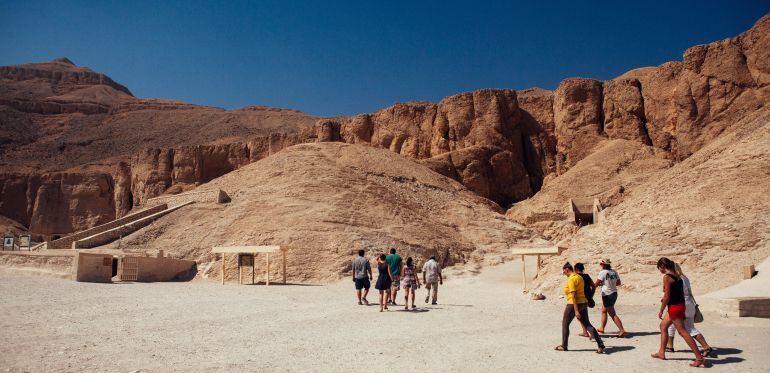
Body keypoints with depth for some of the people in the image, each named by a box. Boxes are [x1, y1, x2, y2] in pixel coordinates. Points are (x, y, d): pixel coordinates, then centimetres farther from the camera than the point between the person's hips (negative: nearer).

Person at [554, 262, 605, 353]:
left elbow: (573, 295, -21)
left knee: (565, 324, 7)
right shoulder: (579, 277, 12)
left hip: (574, 304, -9)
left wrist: (576, 311, -23)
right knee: (587, 324, 8)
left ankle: (563, 346, 15)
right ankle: (601, 345, -2)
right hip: (583, 303, 9)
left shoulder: (571, 279, -17)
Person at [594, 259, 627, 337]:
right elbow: (618, 283, 13)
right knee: (604, 311, 21)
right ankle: (602, 328, 30)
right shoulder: (614, 272, 4)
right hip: (614, 293, 8)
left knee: (613, 314, -4)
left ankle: (622, 330, -9)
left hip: (607, 295, -8)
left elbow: (596, 284, -14)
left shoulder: (603, 272, -16)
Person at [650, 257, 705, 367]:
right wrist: (665, 298, 19)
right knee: (663, 325, 20)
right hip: (680, 305, 10)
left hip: (674, 307, -10)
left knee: (682, 332, -4)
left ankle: (699, 358, -1)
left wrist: (661, 311, -9)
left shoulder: (666, 277, -17)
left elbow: (667, 296, -17)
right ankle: (661, 353, 26)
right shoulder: (677, 275, 10)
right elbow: (677, 292, 14)